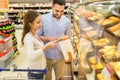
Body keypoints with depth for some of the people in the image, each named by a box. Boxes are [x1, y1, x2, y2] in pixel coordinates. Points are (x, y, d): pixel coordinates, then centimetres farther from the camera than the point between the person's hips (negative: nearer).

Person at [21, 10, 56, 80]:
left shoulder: (35, 35, 3)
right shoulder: (28, 38, -24)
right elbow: (31, 56, -37)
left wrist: (49, 40, 3)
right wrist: (46, 46, -34)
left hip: (41, 69, 8)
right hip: (35, 73, -8)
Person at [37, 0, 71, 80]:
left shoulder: (67, 21, -7)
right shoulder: (43, 18, -13)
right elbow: (38, 36, -6)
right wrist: (49, 39, -22)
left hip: (60, 56, 1)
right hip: (45, 55, -1)